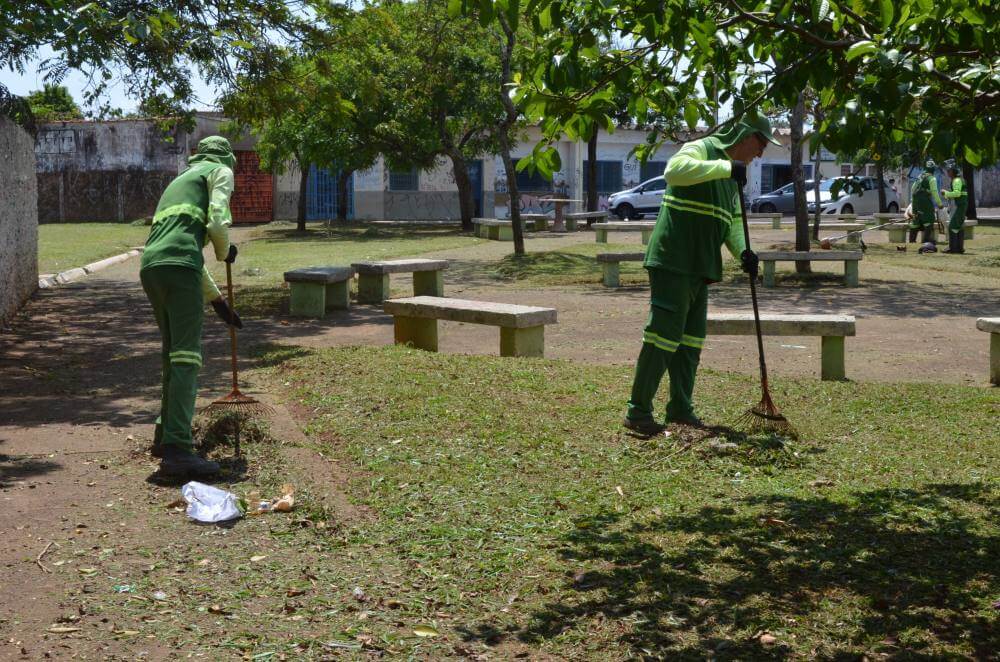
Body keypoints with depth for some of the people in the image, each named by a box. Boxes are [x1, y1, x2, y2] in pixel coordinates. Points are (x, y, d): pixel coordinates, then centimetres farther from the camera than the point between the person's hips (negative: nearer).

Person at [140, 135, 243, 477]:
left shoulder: (181, 179, 37)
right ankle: (177, 449, -20)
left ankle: (166, 435, 26)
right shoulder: (221, 171, 14)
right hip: (179, 267, -8)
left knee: (173, 354, 20)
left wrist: (218, 301, 41)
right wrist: (225, 251, 17)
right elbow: (217, 222, -5)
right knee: (186, 356, -12)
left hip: (151, 266, 8)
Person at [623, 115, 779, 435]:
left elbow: (733, 220, 23)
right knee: (663, 335, -10)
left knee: (691, 339, 13)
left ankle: (680, 409, 21)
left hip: (700, 266, 10)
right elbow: (675, 170, -29)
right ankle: (638, 412, -5)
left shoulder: (731, 174, 22)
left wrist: (742, 251, 3)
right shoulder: (701, 150, -7)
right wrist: (725, 167, -31)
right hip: (674, 262, -10)